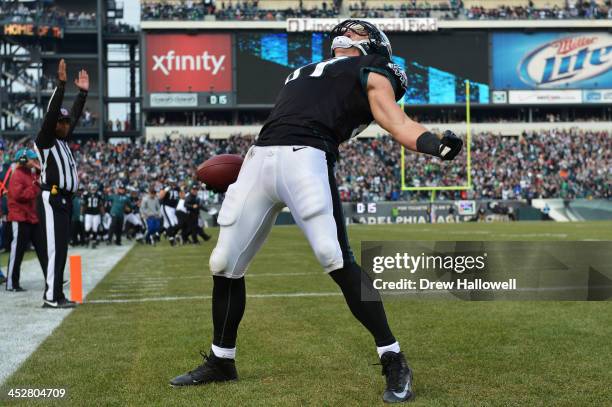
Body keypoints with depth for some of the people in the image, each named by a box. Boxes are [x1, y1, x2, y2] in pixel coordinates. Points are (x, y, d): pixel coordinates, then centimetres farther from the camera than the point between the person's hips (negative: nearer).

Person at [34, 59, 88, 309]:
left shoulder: (63, 140, 18)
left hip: (64, 201, 9)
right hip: (52, 200, -9)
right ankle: (52, 297, -11)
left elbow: (75, 116, 22)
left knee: (61, 248, 9)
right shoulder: (45, 140, -4)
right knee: (54, 248, -11)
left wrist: (83, 92, 16)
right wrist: (61, 85, -19)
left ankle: (54, 295, 14)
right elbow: (51, 113, -15)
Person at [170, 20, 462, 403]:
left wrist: (436, 144, -19)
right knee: (225, 265, 7)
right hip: (259, 159, 6)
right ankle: (221, 361, 25)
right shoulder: (303, 73, 34)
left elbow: (397, 121, 0)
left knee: (337, 259, -21)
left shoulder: (370, 72, 16)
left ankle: (394, 361, -12)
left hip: (305, 157, -6)